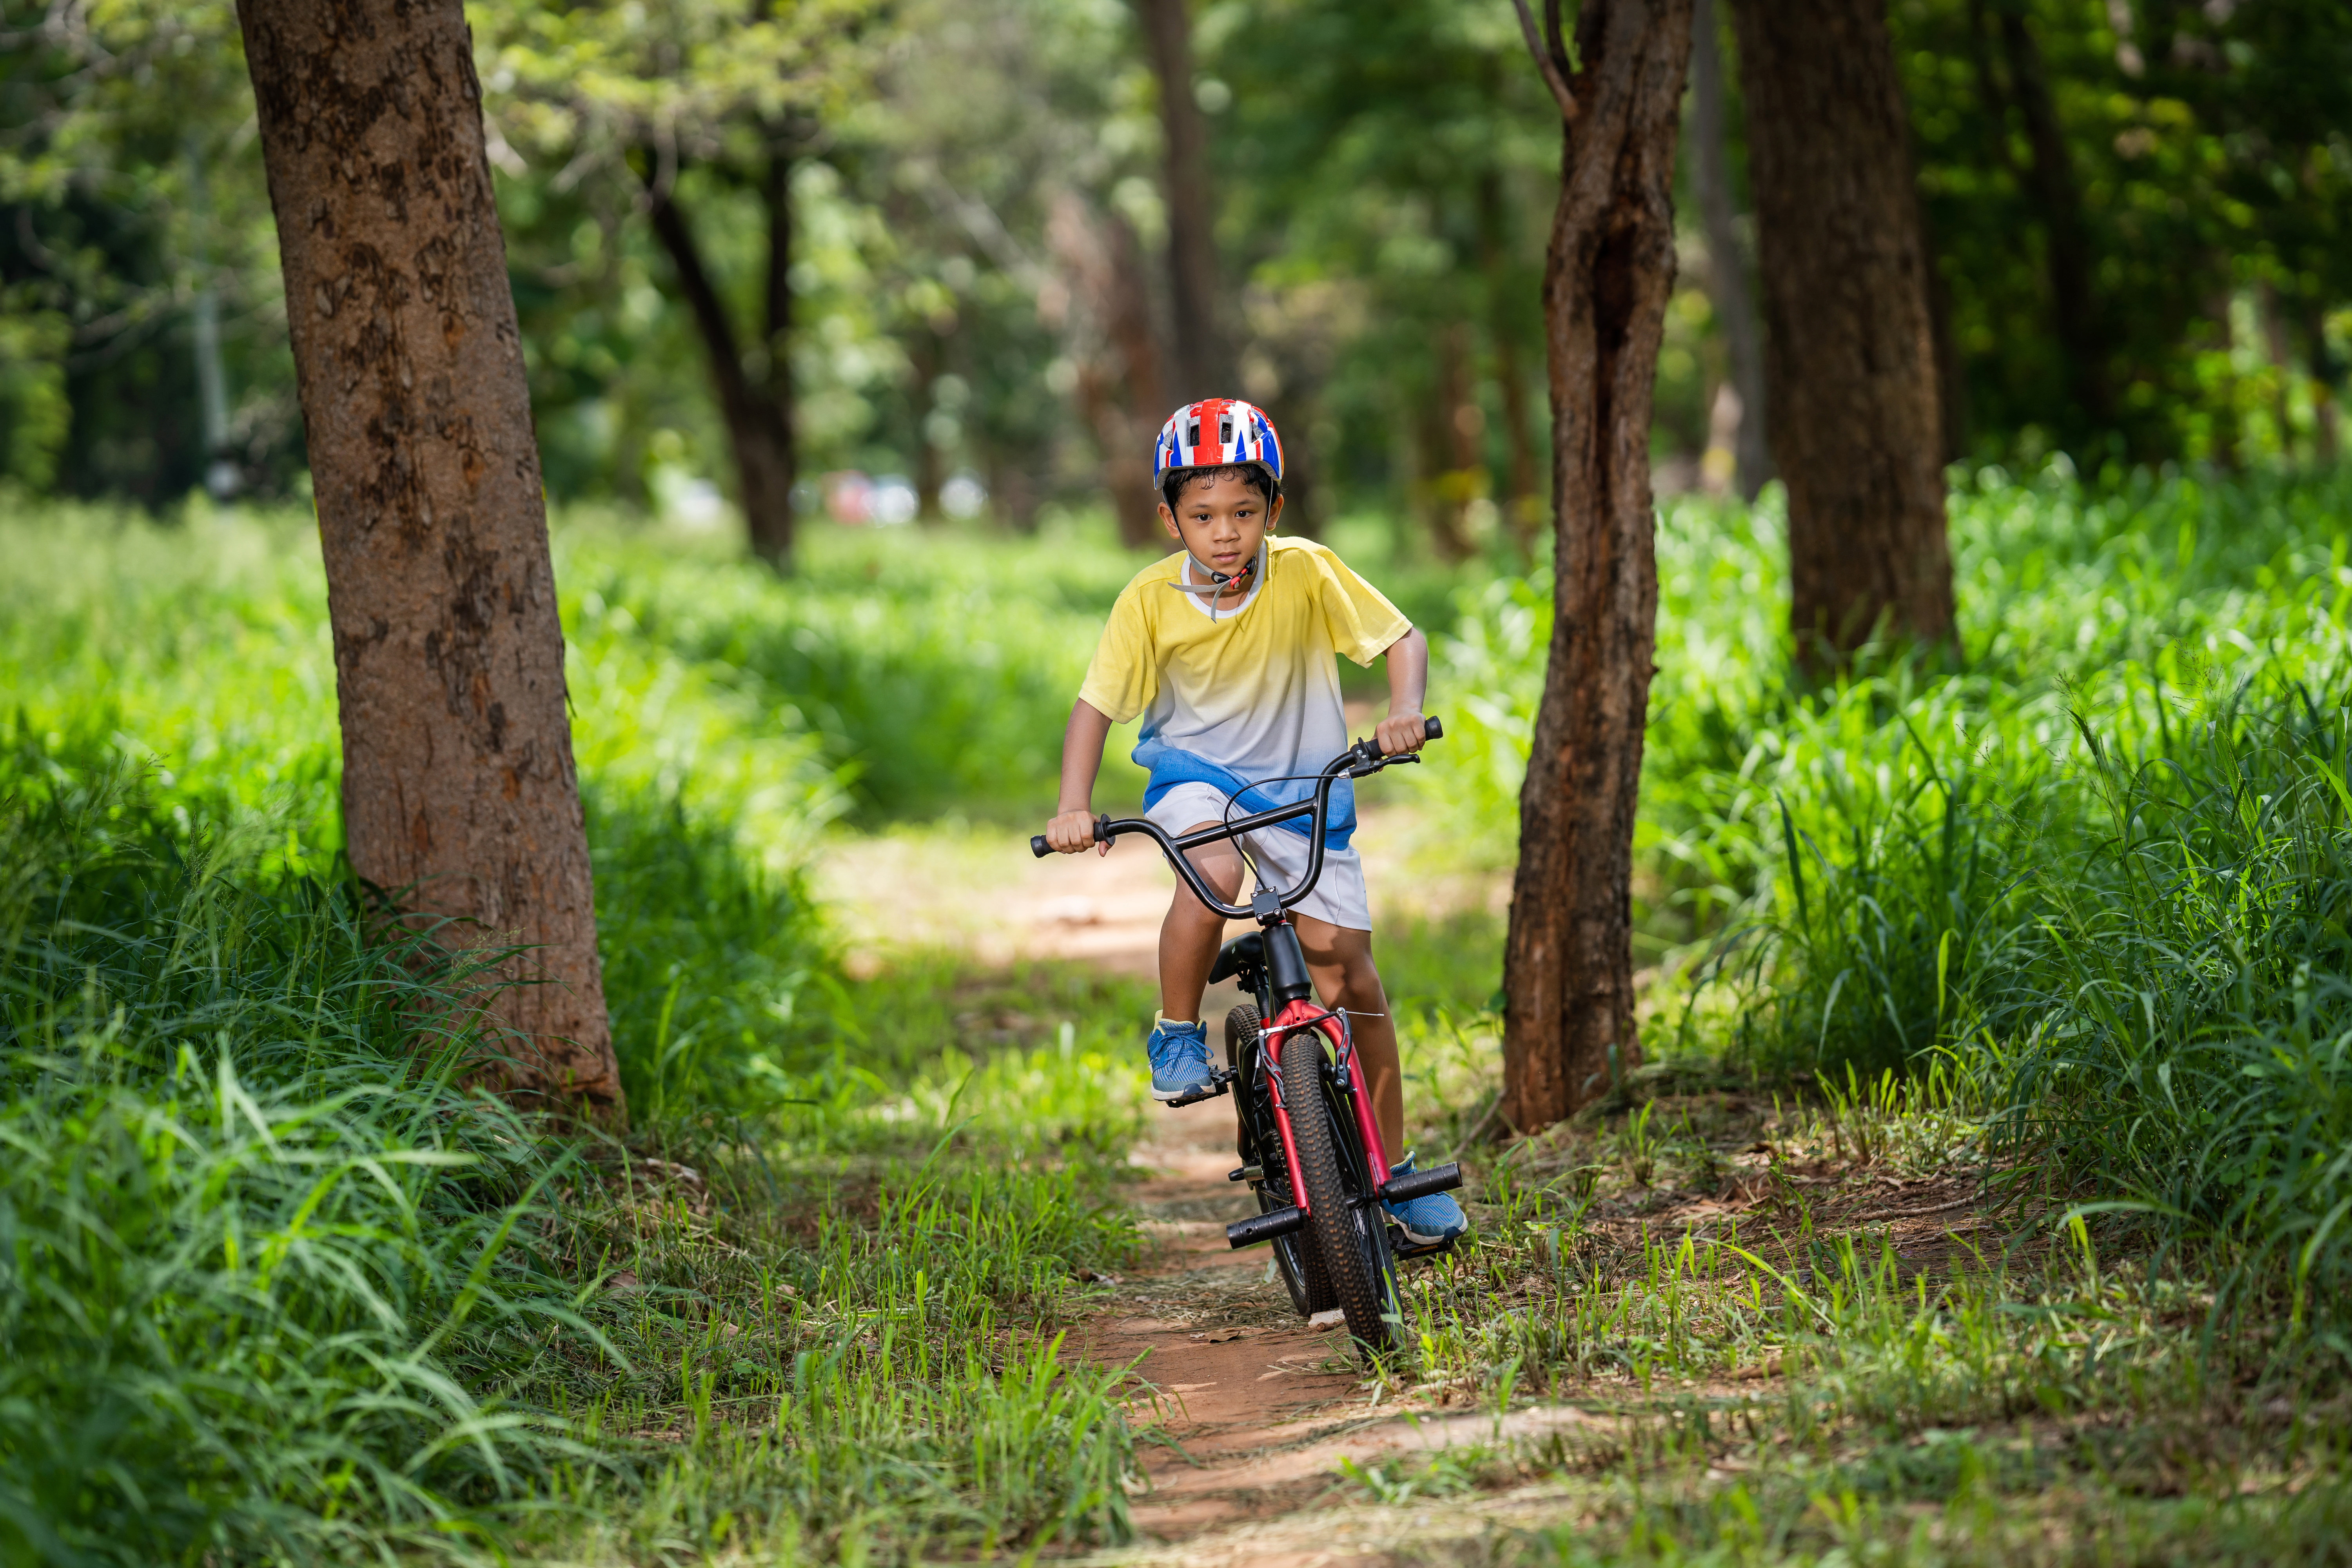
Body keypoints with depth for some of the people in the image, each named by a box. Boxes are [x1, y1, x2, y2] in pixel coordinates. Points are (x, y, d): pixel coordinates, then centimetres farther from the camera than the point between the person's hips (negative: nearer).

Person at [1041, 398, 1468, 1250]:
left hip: (1304, 791, 1)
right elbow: (1096, 703, -9)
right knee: (1214, 872, -37)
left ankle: (1395, 1169, 12)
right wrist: (1074, 806, -22)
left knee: (1349, 973, -3)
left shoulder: (1306, 572, -15)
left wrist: (1404, 711, -32)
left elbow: (1402, 639, -12)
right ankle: (1177, 1035, -11)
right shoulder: (1151, 601, -15)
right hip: (1197, 777, -1)